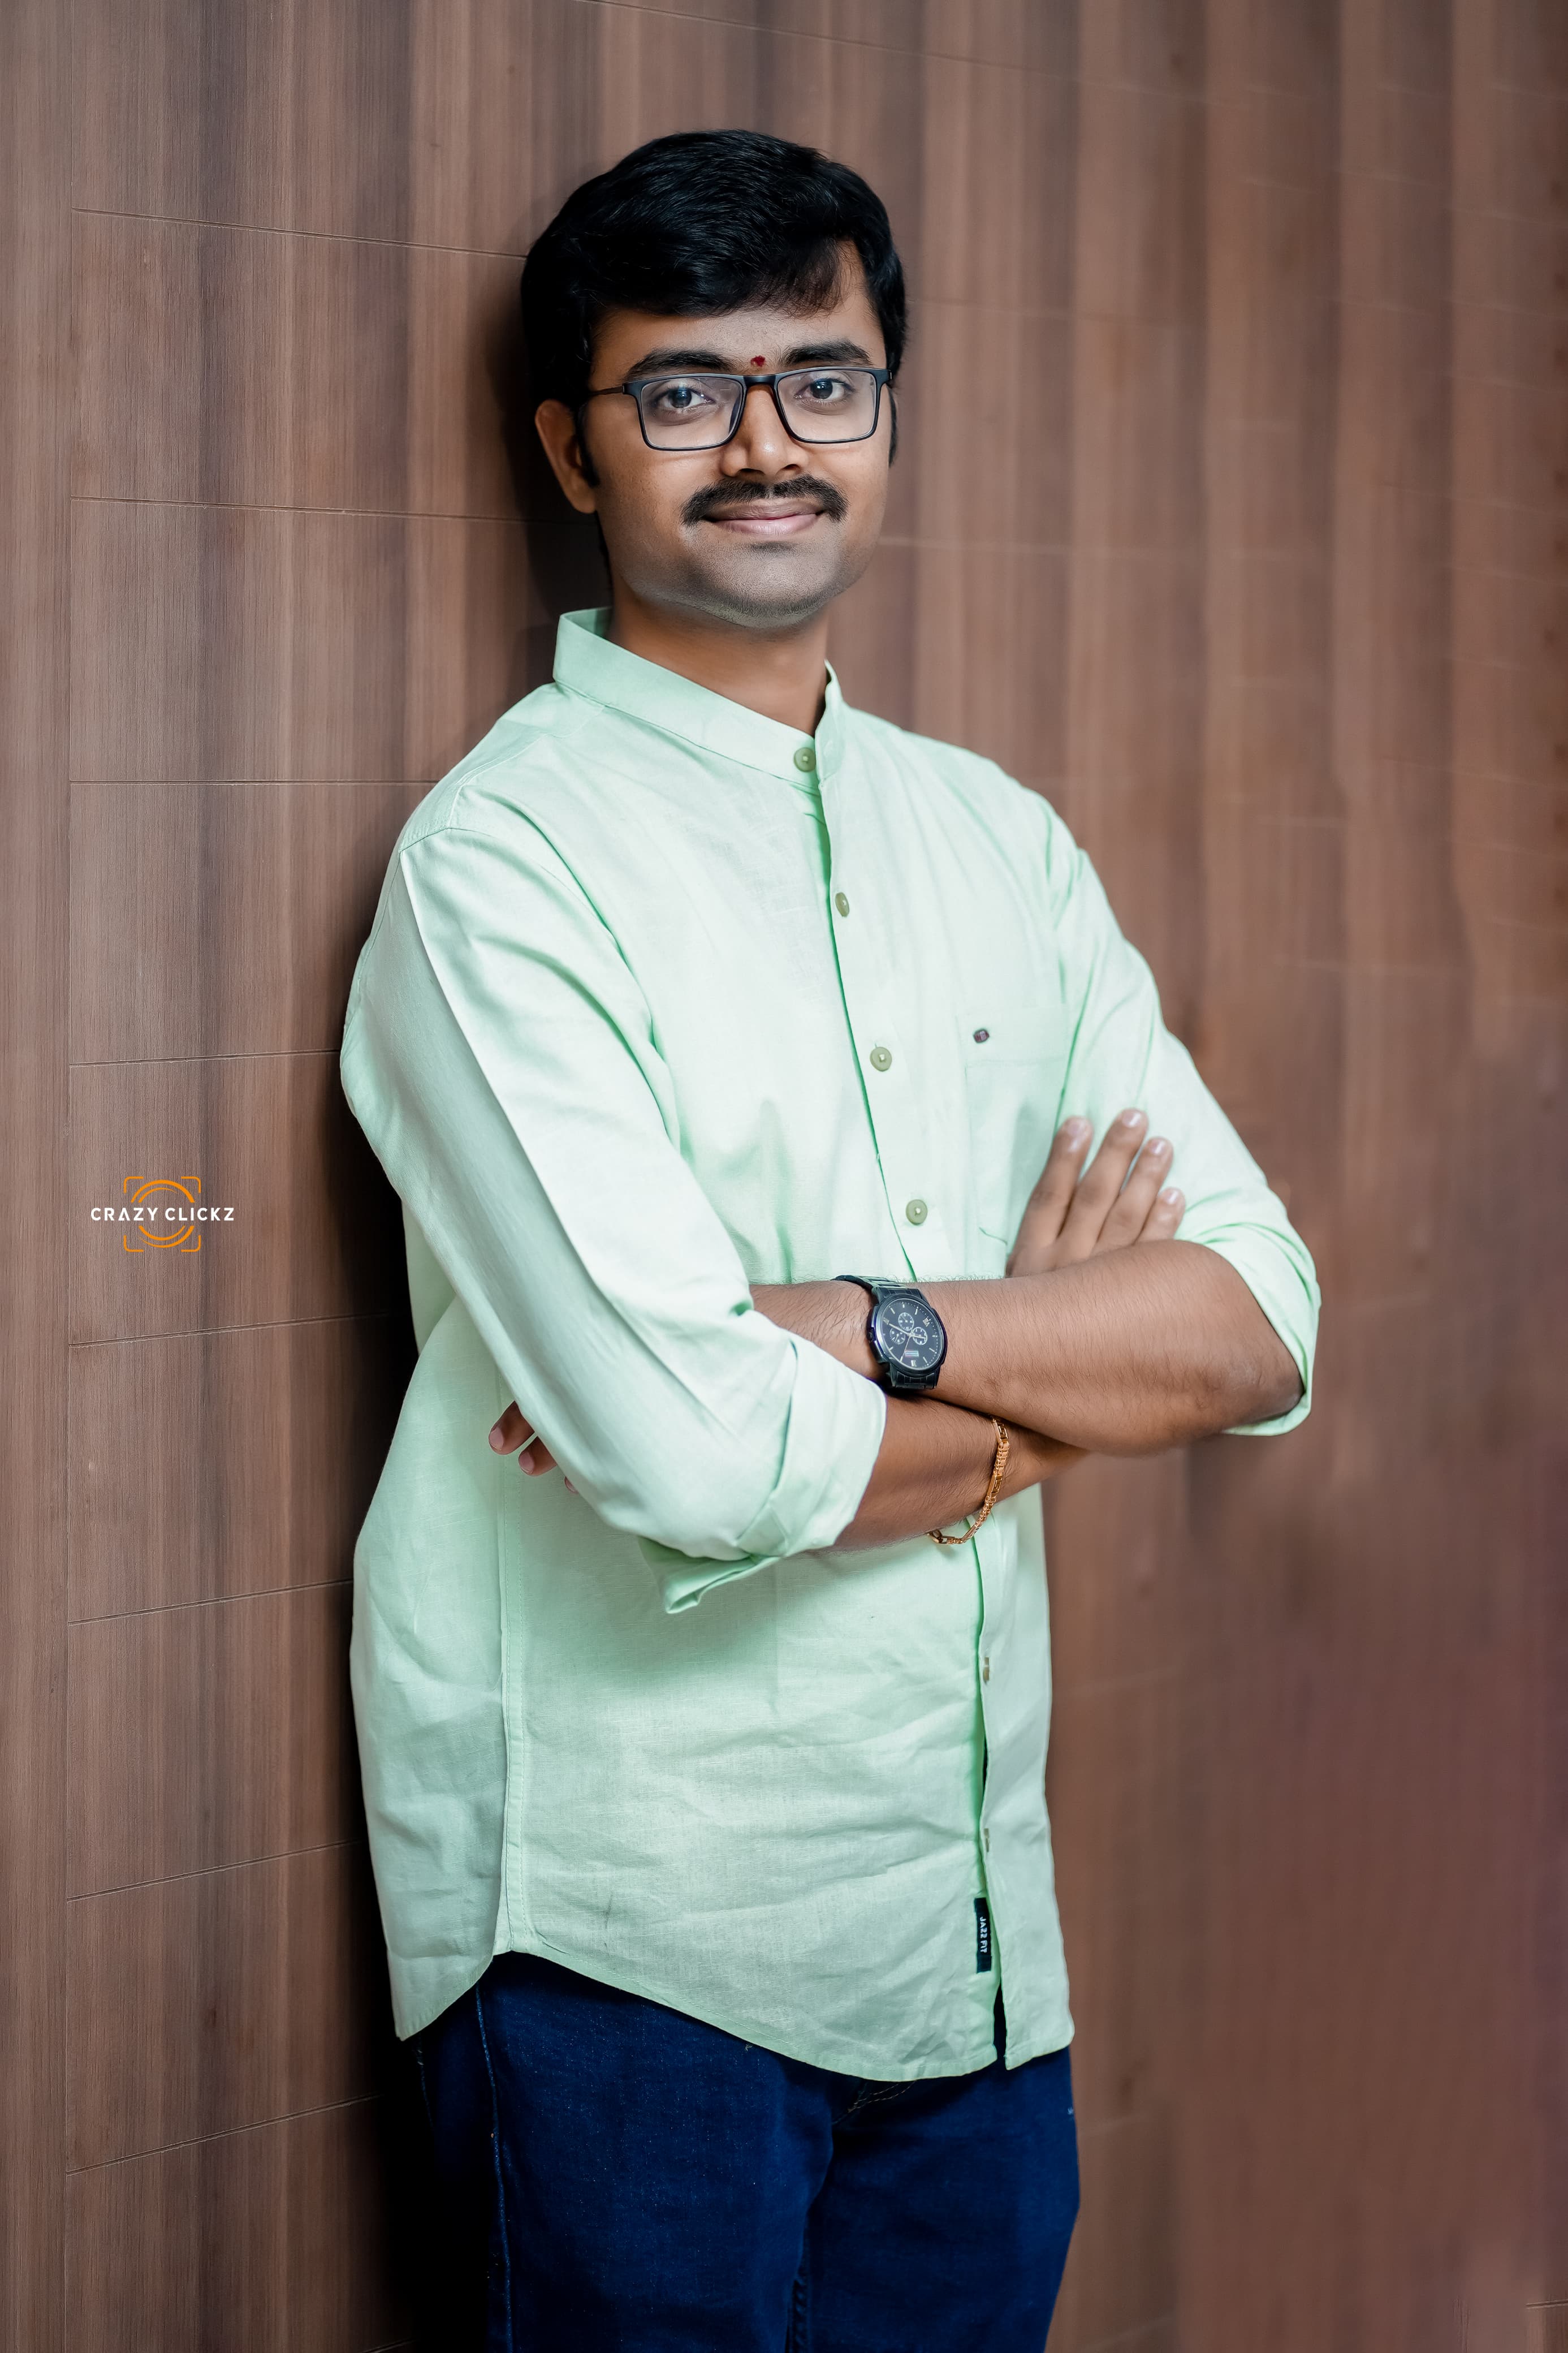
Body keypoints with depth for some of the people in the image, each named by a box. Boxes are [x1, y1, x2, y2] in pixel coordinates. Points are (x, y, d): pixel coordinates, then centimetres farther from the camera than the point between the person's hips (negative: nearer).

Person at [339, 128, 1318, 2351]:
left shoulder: (997, 841, 9)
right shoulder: (502, 856, -12)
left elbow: (1260, 1320, 0)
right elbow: (695, 1458, -23)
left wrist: (871, 1326, -17)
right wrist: (1057, 1358, -5)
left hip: (978, 1910, 6)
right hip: (629, 1928, -6)